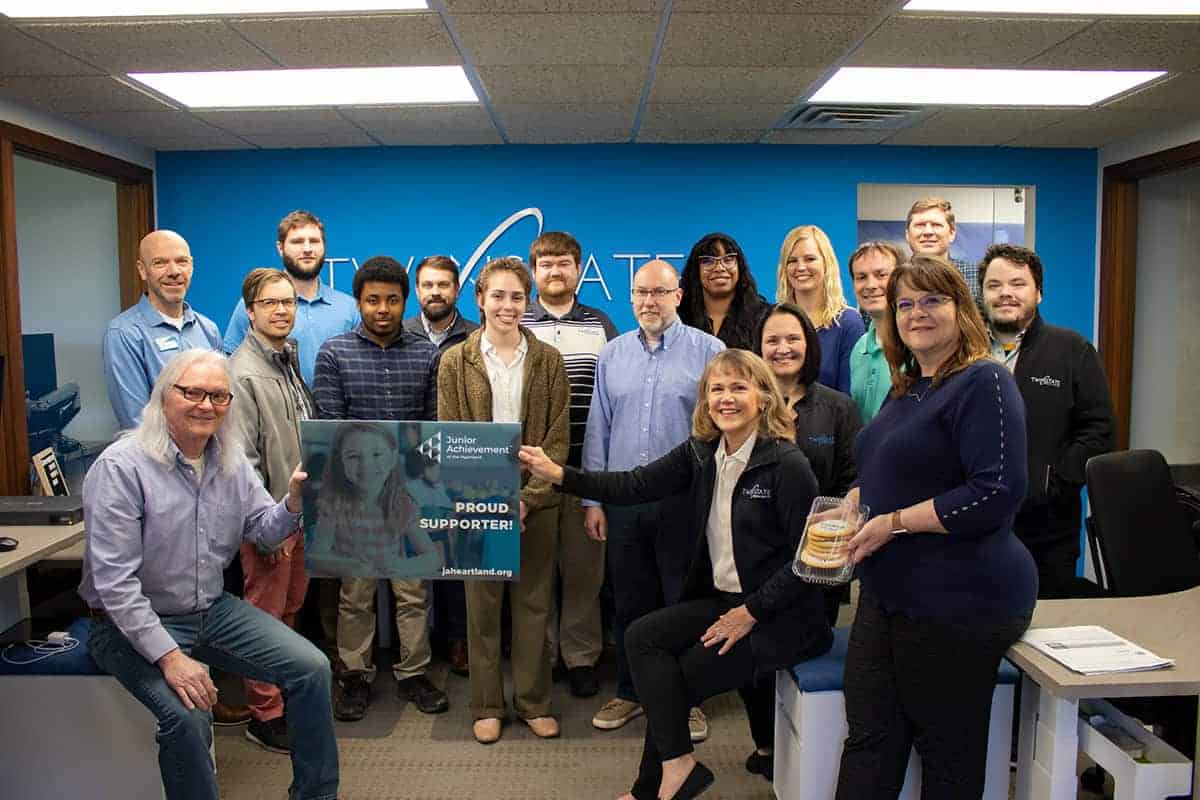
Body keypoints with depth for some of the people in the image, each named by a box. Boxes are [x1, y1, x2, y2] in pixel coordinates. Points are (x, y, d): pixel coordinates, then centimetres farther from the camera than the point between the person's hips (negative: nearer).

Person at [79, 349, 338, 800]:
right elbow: (115, 581, -22)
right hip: (134, 622, -6)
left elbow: (263, 532, 4)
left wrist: (293, 503, -19)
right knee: (188, 716, -30)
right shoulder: (121, 467, -19)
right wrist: (169, 656, -27)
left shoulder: (231, 460, 2)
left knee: (311, 668, -4)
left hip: (213, 609, 6)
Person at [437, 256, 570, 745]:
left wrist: (527, 498, -10)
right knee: (482, 606, 8)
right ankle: (487, 705, 23)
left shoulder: (548, 360, 3)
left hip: (536, 501, 1)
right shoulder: (455, 361, 1)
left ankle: (533, 702, 24)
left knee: (534, 604, 9)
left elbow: (558, 437, -1)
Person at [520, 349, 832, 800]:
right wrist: (559, 475, -13)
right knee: (642, 637, -12)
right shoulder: (700, 453, 3)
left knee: (675, 677, -9)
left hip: (779, 615, -6)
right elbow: (635, 486, -5)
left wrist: (750, 612, -16)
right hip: (724, 599, 6)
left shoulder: (787, 464, -16)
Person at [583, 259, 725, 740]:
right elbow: (597, 430, 9)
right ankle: (630, 692, 30)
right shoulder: (612, 355, 8)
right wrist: (593, 500, 6)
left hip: (684, 501, -3)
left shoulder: (709, 352, -3)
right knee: (629, 604, 14)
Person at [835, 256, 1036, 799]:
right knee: (868, 734, 11)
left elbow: (997, 493, -23)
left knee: (948, 751, 9)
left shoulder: (983, 382, -14)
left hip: (958, 600, -8)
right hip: (889, 590, 8)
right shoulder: (908, 388, 13)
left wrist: (895, 522, -20)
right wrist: (848, 506, 7)